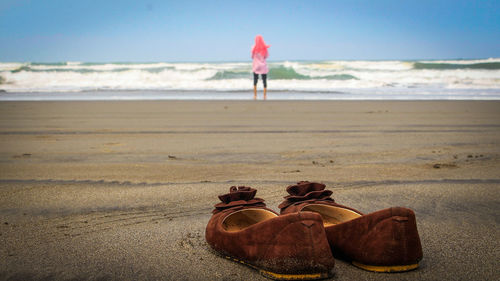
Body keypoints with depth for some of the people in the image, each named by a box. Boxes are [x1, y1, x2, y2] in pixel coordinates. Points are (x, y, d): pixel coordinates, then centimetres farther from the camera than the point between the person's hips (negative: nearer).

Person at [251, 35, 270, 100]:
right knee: (264, 81, 4)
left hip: (256, 66, 1)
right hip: (263, 66, -1)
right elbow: (266, 56, 4)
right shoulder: (265, 48, -6)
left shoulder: (254, 48, -6)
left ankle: (255, 96, 9)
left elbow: (252, 57, 5)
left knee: (255, 81, 12)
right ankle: (265, 96, 3)